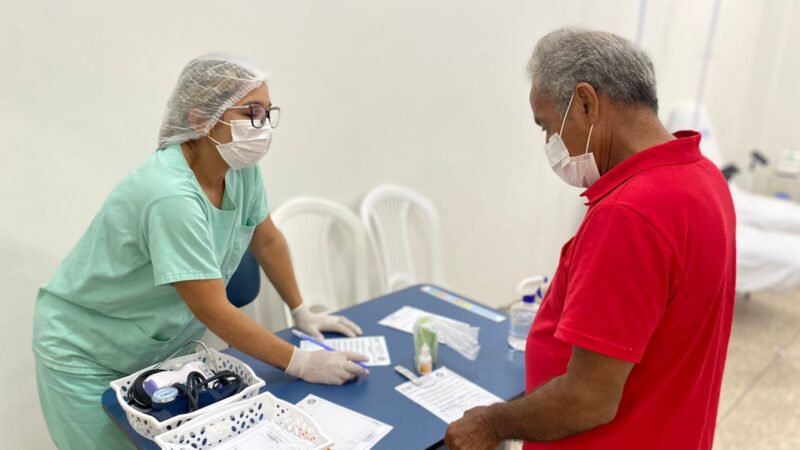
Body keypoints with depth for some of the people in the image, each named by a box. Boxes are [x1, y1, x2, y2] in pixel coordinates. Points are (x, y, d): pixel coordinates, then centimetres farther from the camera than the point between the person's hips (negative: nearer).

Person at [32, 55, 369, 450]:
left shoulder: (241, 167, -12)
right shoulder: (170, 196, -34)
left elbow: (267, 240, 3)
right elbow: (213, 310, -31)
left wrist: (302, 313, 7)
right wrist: (301, 364, -25)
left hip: (164, 344, 6)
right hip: (86, 355, -6)